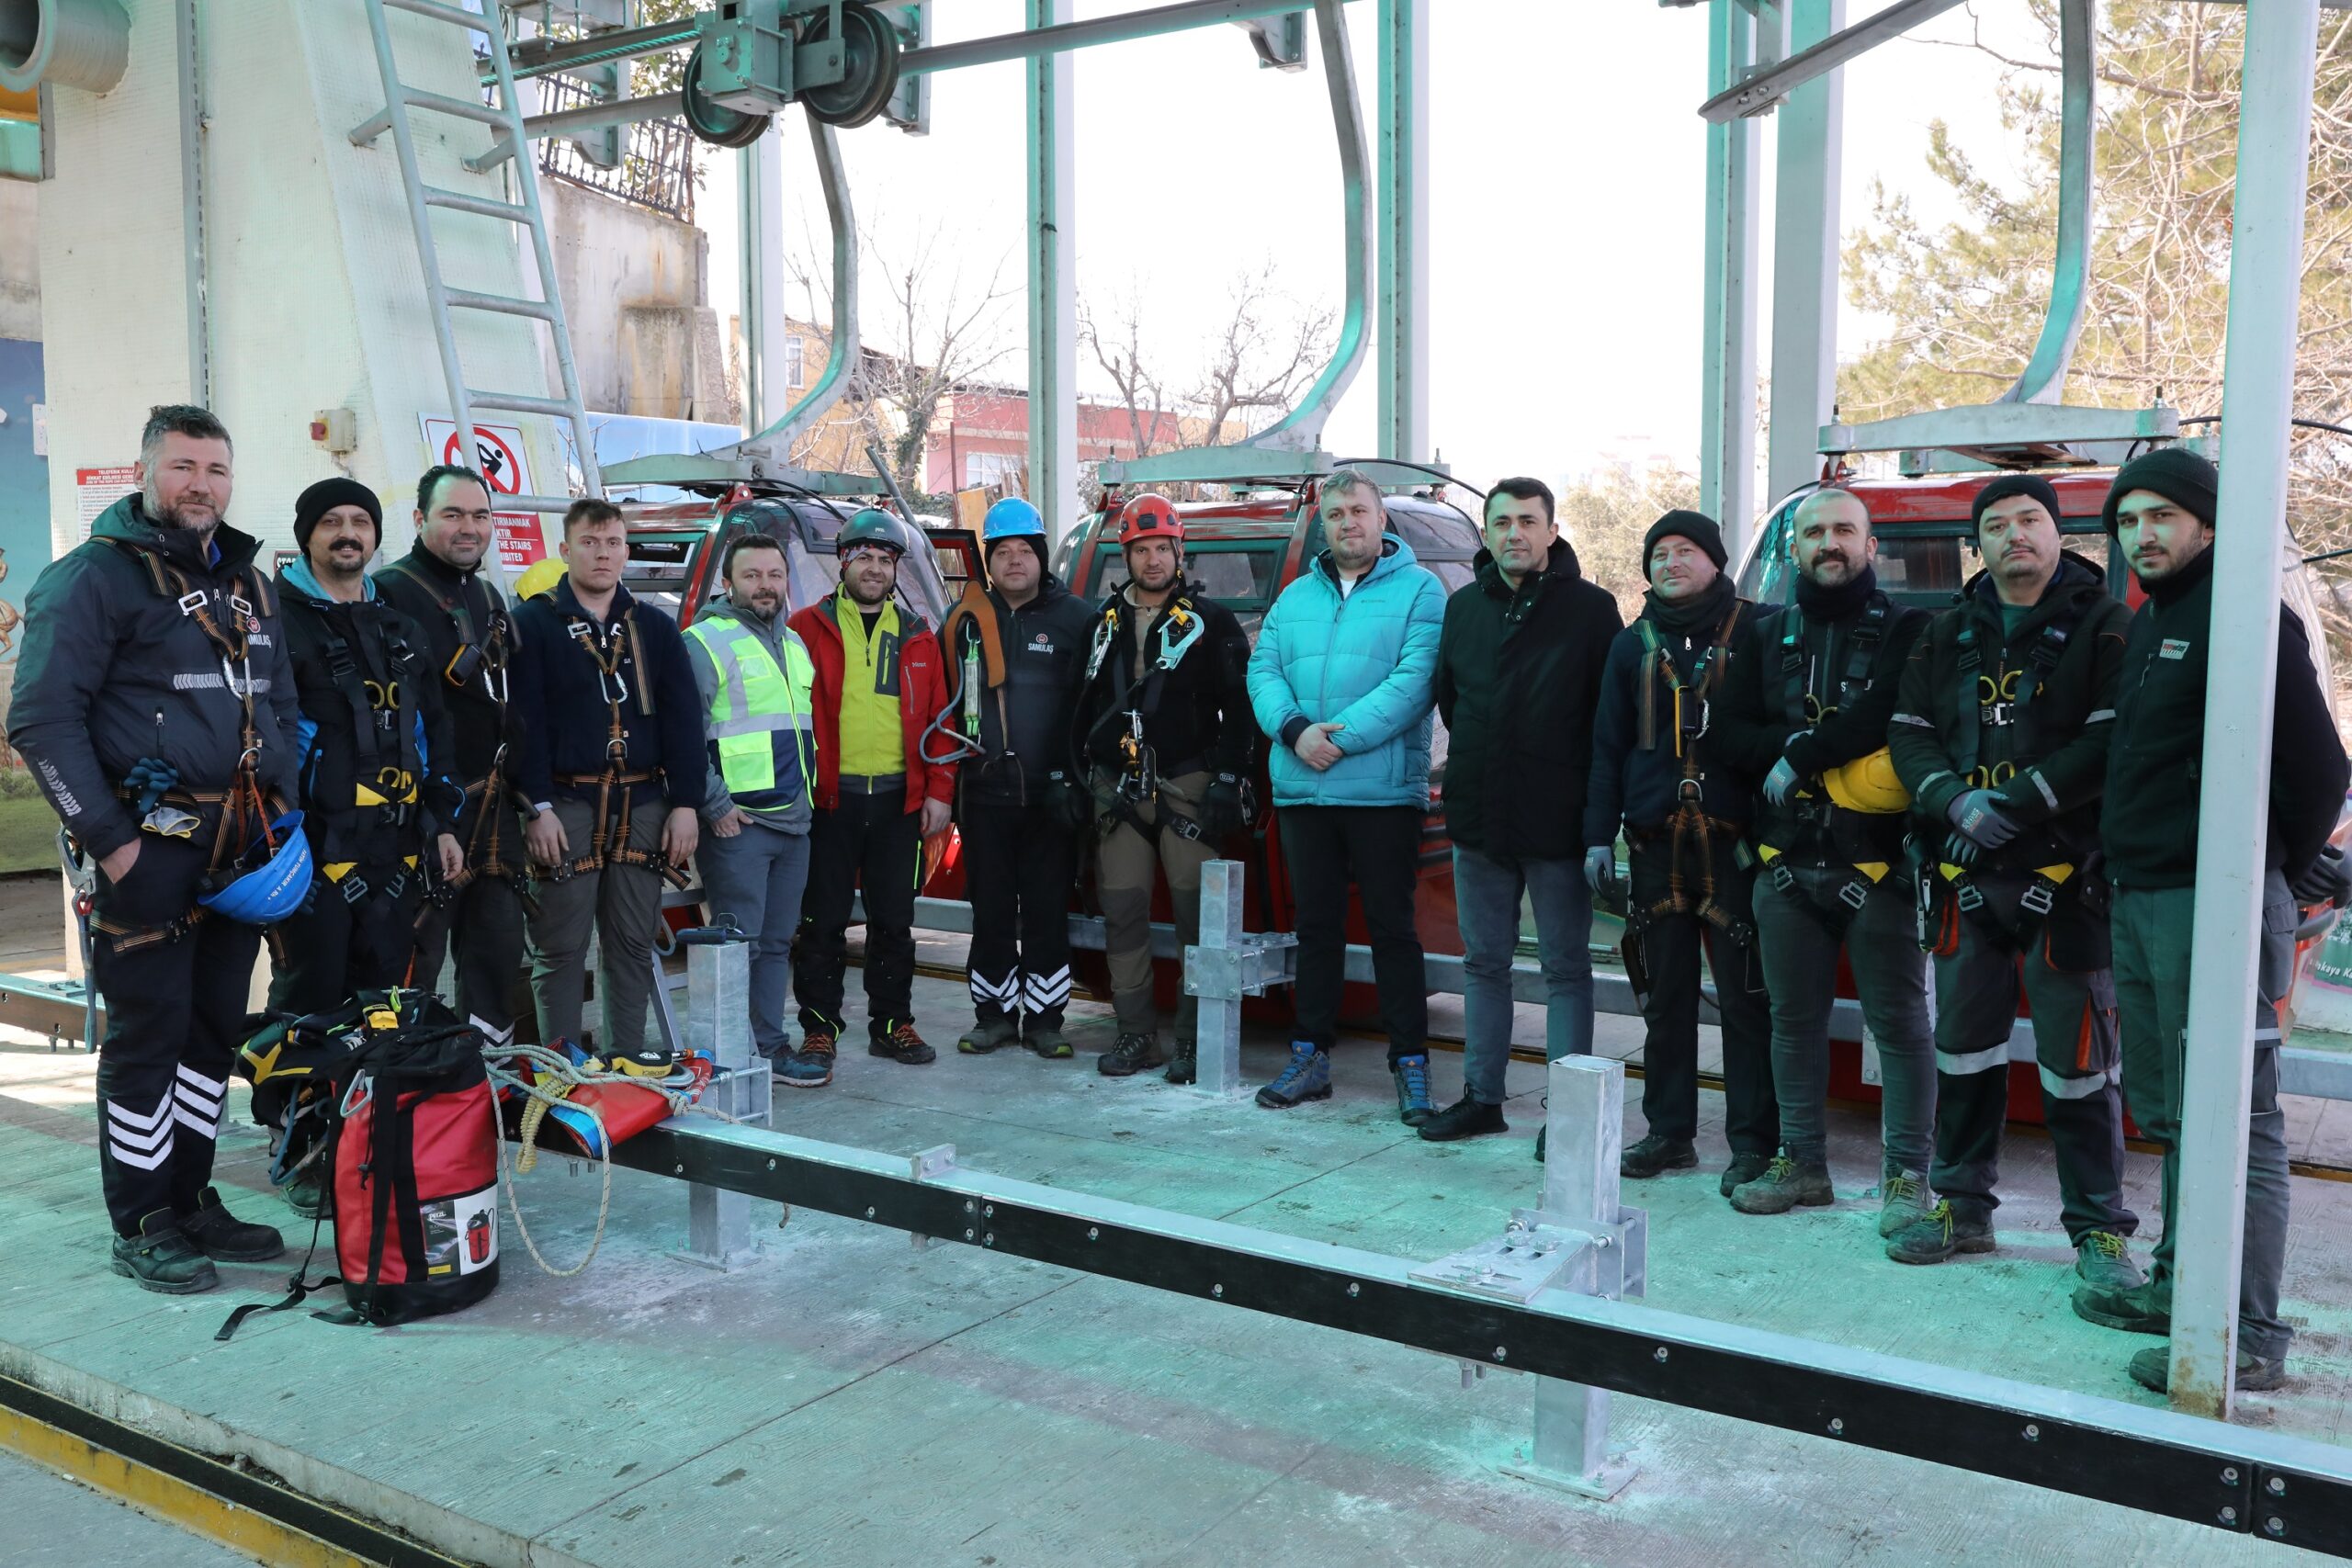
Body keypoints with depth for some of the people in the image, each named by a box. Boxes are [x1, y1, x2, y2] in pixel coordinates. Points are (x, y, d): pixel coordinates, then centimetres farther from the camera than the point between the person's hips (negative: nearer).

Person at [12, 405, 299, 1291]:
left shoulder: (248, 583, 16)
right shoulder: (94, 576, -7)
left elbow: (282, 709, 23)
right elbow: (42, 719, -13)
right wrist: (108, 840, -16)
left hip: (239, 850, 7)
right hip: (150, 851, -7)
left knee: (217, 1028, 12)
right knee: (149, 1033, -1)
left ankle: (190, 1199, 25)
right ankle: (141, 1226, 12)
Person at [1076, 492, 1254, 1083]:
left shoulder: (1210, 620, 2)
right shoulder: (1105, 621, 15)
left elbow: (1239, 706, -2)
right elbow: (1084, 706, 20)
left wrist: (1226, 781, -10)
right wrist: (1079, 778, 15)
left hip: (1188, 785, -4)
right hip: (1118, 790, 4)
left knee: (1197, 913, -4)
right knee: (1123, 912, 3)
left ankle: (1195, 1038, 5)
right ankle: (1137, 1034, 12)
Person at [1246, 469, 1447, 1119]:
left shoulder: (1419, 590, -1)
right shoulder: (1296, 597, 15)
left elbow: (1416, 680, -12)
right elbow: (1262, 670, 8)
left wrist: (1341, 737, -18)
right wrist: (1294, 730, -12)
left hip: (1384, 792, -4)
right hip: (1301, 792, 5)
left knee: (1392, 928, 1)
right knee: (1316, 926, 12)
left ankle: (1411, 1065, 10)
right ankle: (1311, 1058, 21)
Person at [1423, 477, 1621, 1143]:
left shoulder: (1590, 608, -5)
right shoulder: (1464, 607, 9)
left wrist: (1597, 805, -7)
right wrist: (1479, 762, 14)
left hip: (1556, 822, -5)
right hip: (1478, 818, 5)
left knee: (1565, 967, 3)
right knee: (1483, 963, 13)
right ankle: (1481, 1097, 23)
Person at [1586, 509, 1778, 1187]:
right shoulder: (1634, 645, 14)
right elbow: (1607, 747, 13)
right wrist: (1600, 835, 5)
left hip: (1732, 843, -4)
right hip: (1657, 845, 4)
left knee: (1744, 998, -2)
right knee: (1665, 997, 10)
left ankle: (1753, 1142, 6)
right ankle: (1669, 1131, 20)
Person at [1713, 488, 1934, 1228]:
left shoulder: (1905, 630, 2)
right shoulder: (1767, 635, 14)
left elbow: (1889, 710, -17)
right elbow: (1732, 734, 5)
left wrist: (1799, 757, -16)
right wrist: (1819, 750, -10)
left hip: (1876, 862, -4)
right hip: (1787, 862, 4)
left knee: (1898, 1022, 0)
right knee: (1794, 1017, 11)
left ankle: (1906, 1175, 10)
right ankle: (1801, 1163, 23)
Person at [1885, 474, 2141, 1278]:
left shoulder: (2102, 624, 0)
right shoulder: (1948, 635, 15)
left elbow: (2113, 739, -12)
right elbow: (1909, 734, 9)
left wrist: (2021, 803, -17)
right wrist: (1956, 801, -10)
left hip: (2065, 874, -5)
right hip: (1965, 876, 5)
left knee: (2077, 1058, -2)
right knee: (1963, 1045, 10)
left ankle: (2100, 1227, 10)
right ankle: (1962, 1206, 22)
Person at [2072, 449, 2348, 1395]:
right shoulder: (2146, 627, 19)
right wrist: (2124, 857, 14)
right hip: (2141, 895, 9)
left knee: (2232, 1119, -7)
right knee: (2167, 1112, 16)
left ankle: (2247, 1335, -2)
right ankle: (2182, 1286, 27)